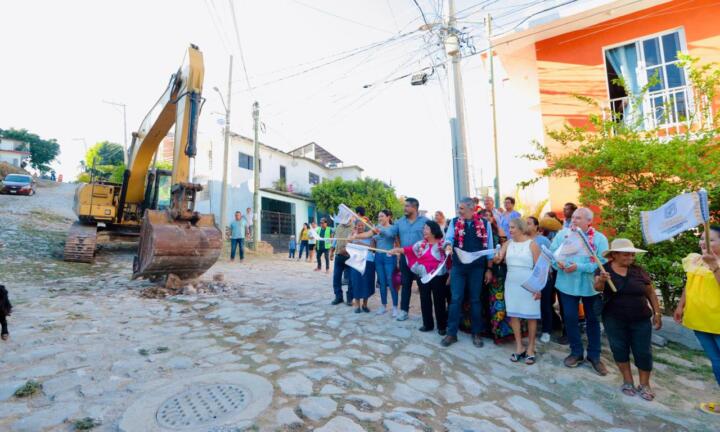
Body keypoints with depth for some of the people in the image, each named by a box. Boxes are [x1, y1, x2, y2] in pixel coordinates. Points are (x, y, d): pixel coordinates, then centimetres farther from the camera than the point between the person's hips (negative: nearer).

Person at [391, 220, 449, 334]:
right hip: (424, 276, 5)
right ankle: (428, 324, 24)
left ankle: (442, 326, 18)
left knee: (439, 301, 4)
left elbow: (449, 259, -12)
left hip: (438, 276, -5)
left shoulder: (442, 243, -7)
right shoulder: (421, 244, 7)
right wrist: (397, 250, -9)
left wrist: (449, 275, -21)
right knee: (425, 300, 10)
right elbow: (410, 249, 1)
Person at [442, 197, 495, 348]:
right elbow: (449, 237, -8)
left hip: (477, 267, 0)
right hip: (458, 266, 0)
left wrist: (489, 269, 2)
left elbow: (489, 247, 3)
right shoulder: (454, 222, 3)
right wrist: (448, 245, -33)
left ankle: (476, 333, 25)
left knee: (475, 300, 11)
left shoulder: (484, 223, 1)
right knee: (455, 299, 3)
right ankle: (451, 333, 14)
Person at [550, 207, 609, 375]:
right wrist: (558, 262, -24)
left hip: (591, 286, -1)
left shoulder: (600, 238, -8)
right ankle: (576, 352, 28)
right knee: (570, 319, 9)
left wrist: (579, 267, -26)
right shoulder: (562, 234, -2)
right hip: (567, 284, 1)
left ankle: (594, 355, 31)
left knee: (593, 320, 14)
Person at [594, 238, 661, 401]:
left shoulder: (639, 270, -1)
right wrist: (601, 281, -44)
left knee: (643, 351, 6)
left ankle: (644, 384, 23)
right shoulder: (604, 269, -8)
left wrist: (657, 313, 4)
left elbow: (651, 293, 7)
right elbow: (598, 287, -23)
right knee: (619, 349, 7)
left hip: (640, 320, 2)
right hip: (614, 320, -2)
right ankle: (628, 380, 24)